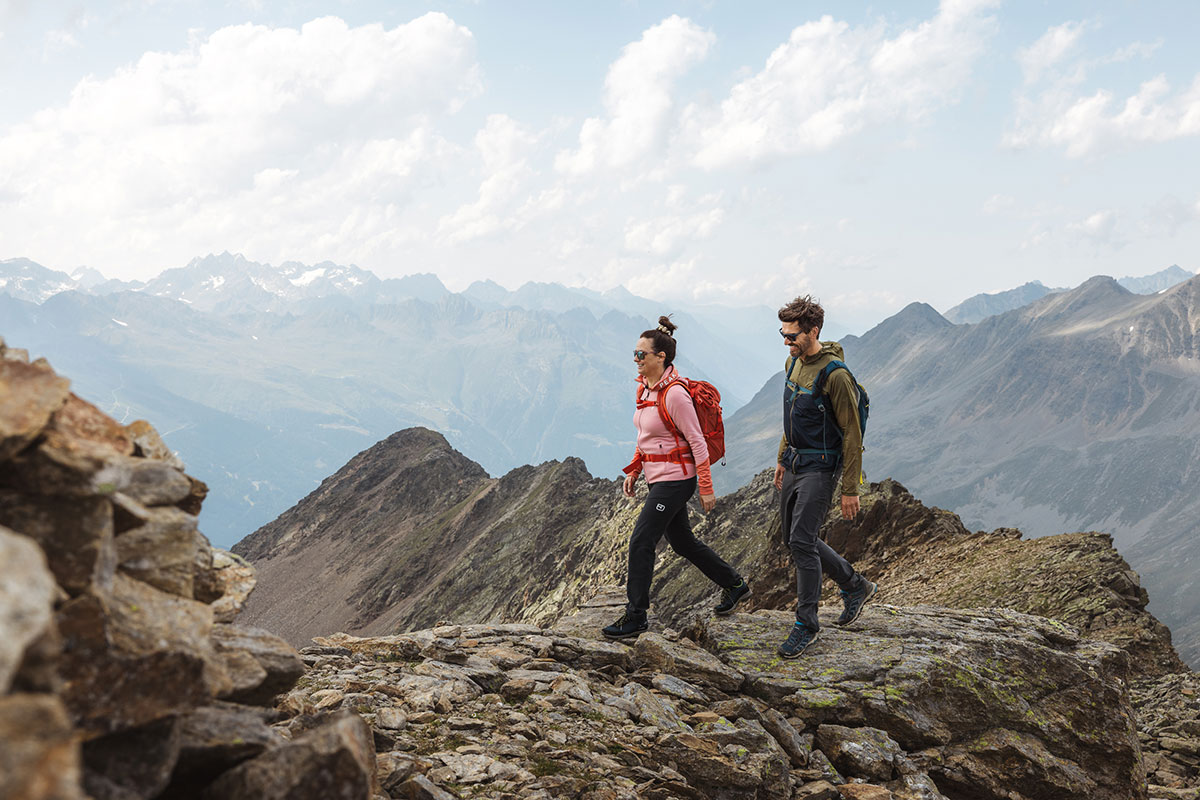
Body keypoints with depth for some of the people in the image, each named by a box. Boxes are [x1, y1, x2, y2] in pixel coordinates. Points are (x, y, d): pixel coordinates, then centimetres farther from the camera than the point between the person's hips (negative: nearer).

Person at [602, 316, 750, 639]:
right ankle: (735, 585, 36)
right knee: (683, 542, 19)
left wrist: (706, 488, -16)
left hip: (675, 481, -10)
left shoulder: (674, 394, -20)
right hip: (659, 478, 10)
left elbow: (697, 441, -17)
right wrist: (633, 471, 14)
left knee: (640, 543, -7)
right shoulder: (646, 388, 7)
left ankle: (635, 617, 4)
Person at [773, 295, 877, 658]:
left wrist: (850, 490, -16)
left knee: (802, 541, -12)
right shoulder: (793, 363, 7)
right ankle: (856, 586, 31)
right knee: (793, 538, 14)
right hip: (794, 464, 9)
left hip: (820, 468, -9)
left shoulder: (835, 375, -20)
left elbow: (852, 434, -17)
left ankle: (806, 625, 1)